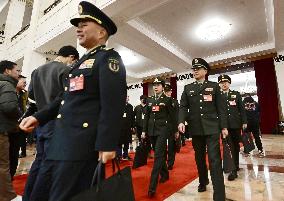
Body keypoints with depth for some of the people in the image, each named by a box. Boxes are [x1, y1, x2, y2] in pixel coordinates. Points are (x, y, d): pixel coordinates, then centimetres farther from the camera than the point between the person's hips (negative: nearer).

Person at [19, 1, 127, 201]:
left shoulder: (108, 57, -6)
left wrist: (107, 145, -22)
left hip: (82, 145, -9)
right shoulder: (83, 61, 21)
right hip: (59, 142, 9)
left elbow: (114, 102, -17)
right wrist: (38, 117, 14)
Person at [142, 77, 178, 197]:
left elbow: (172, 116, 1)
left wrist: (176, 130, 3)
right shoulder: (149, 100, 11)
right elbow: (146, 116, 10)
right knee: (159, 154, 16)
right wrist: (144, 130, 7)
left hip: (163, 129, -5)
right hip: (152, 130, 5)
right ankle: (165, 174, 37)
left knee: (158, 155, -10)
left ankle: (152, 186, -8)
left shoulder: (167, 100, 0)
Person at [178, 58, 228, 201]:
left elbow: (221, 108, 3)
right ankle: (203, 181, 37)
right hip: (195, 129, 2)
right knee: (199, 157, 15)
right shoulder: (187, 88, 10)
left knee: (214, 159, -5)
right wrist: (181, 121, -14)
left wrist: (224, 126, -2)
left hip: (212, 128, -2)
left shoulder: (214, 86, 6)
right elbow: (183, 107, 2)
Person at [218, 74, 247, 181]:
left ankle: (235, 165, 30)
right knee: (229, 146, -3)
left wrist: (244, 121, 2)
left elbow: (242, 109, 8)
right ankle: (234, 169, 2)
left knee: (236, 145, 14)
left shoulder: (236, 94, 9)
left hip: (236, 124, 3)